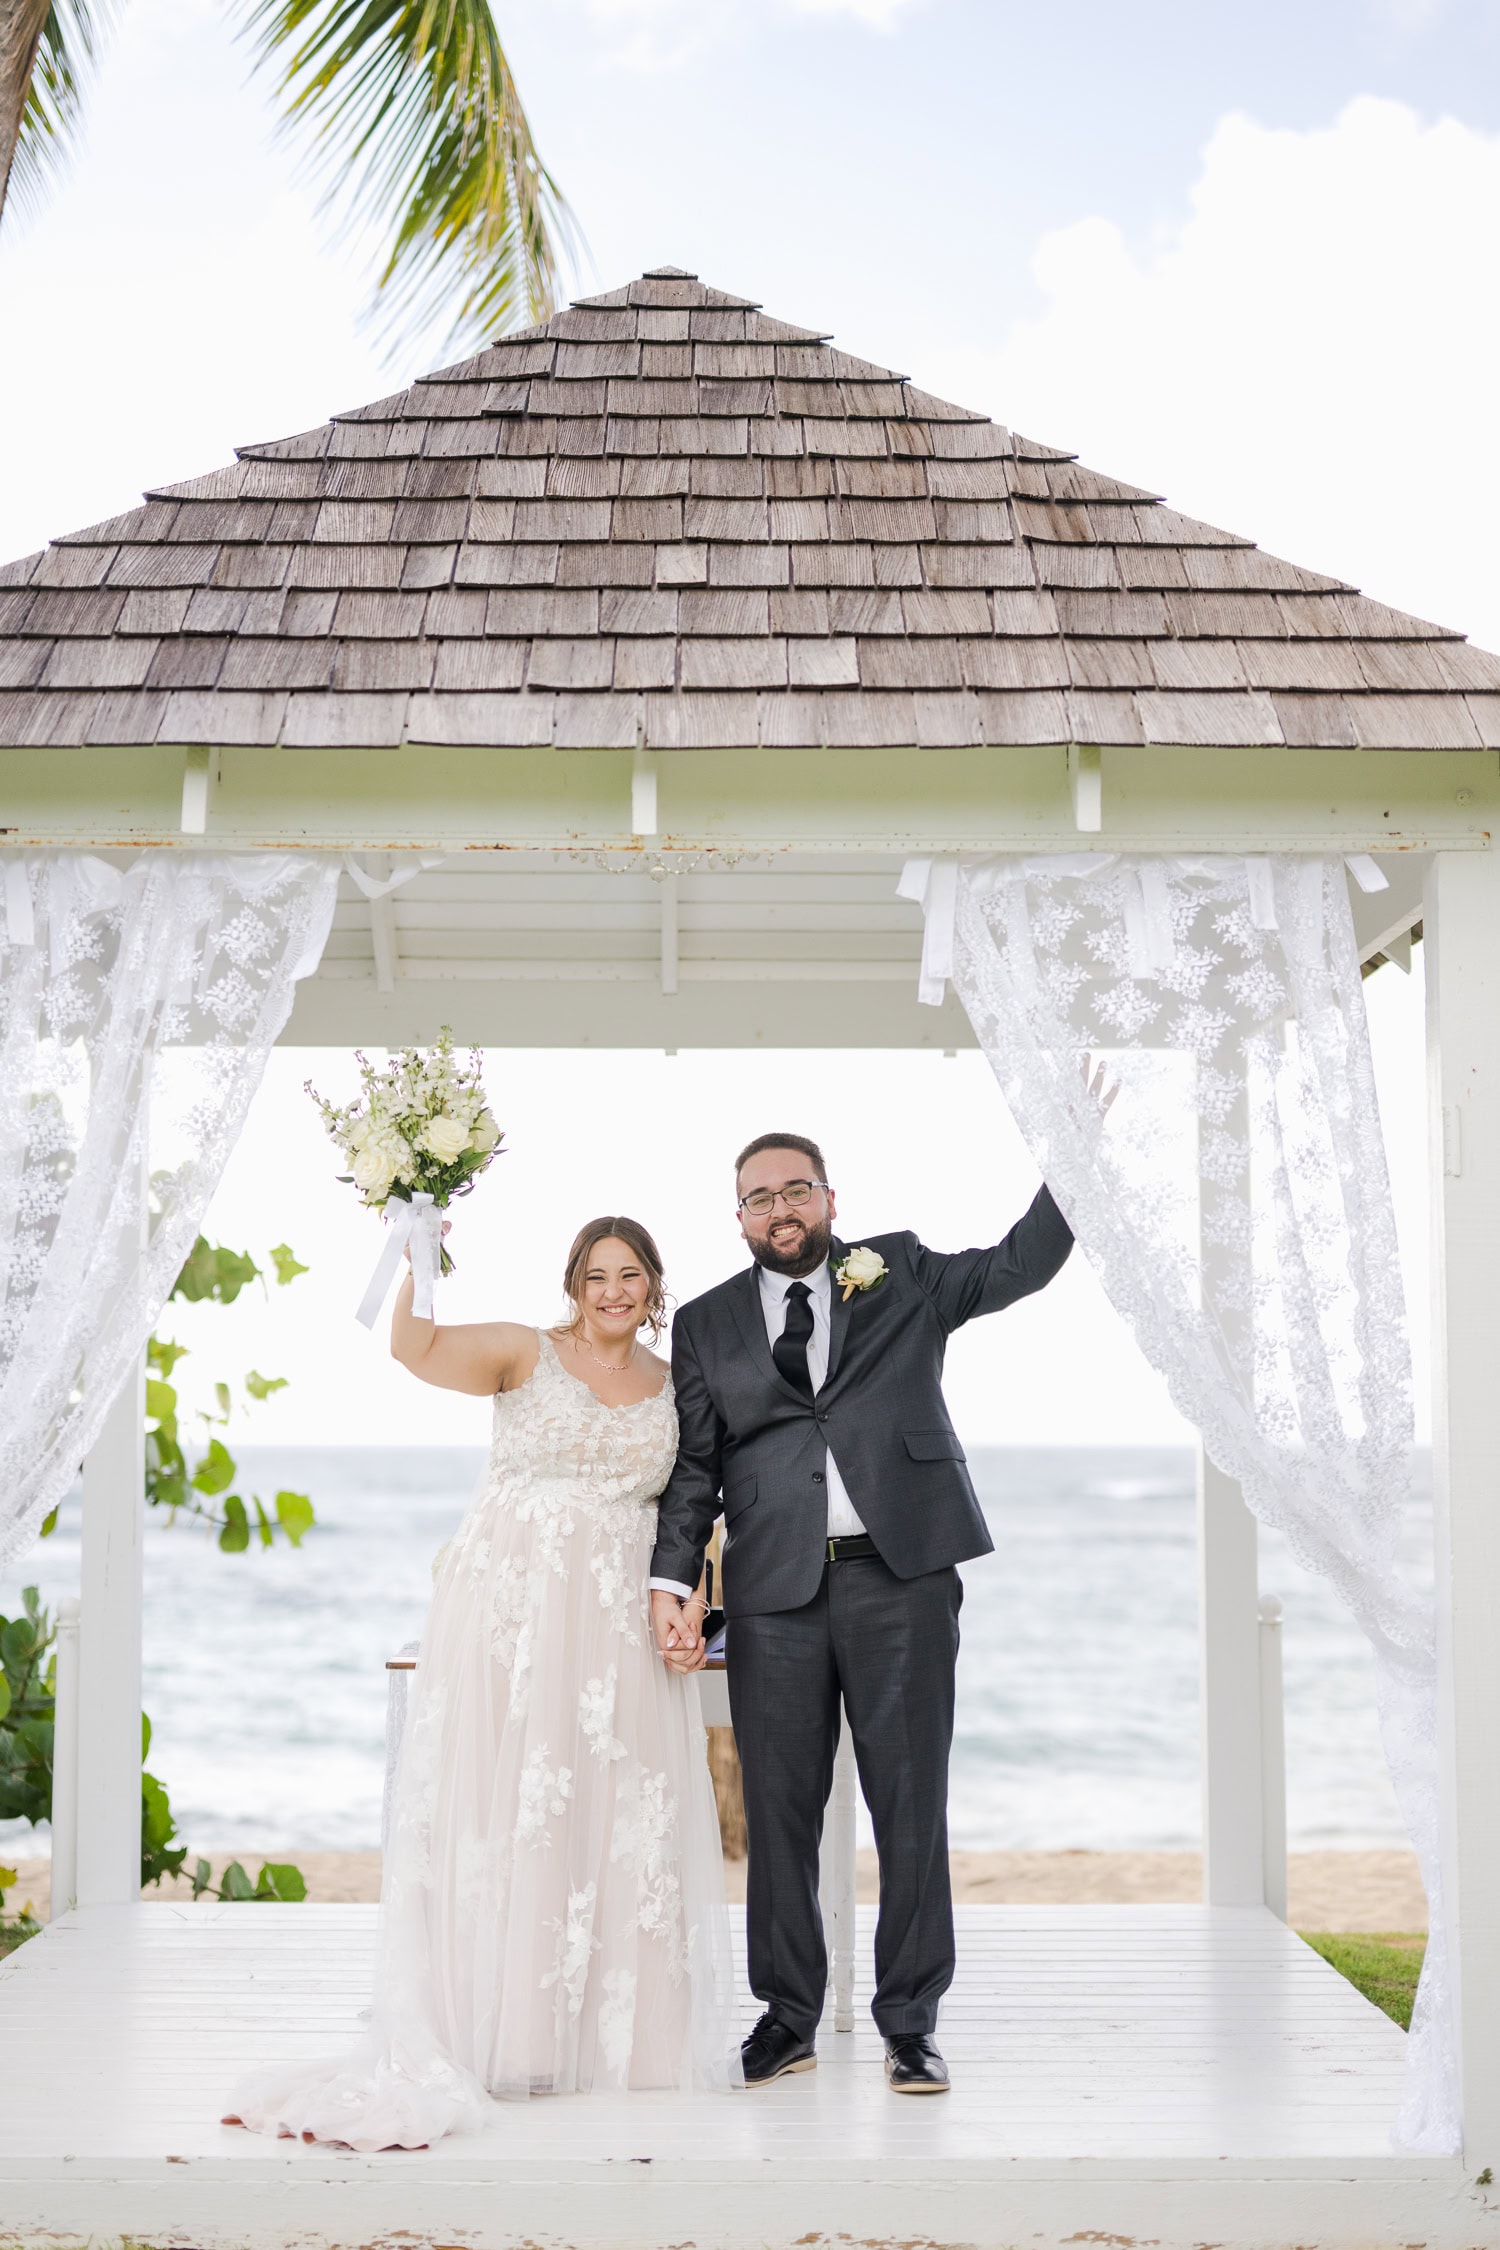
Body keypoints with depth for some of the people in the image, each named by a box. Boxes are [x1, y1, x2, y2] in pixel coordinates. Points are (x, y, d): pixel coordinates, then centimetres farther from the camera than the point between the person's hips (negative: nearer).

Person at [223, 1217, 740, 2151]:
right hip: (511, 1610, -4)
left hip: (619, 1628, 4)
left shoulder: (675, 1388, 12)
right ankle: (503, 2031, 4)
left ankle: (614, 2028, 17)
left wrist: (691, 1603, 0)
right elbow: (416, 1347, -15)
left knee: (623, 1818, 5)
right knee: (506, 1807, -3)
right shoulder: (526, 1354, 0)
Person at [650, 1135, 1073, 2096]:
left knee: (911, 1806, 2)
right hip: (775, 1590, 1)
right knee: (779, 1809, 5)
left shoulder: (901, 1275, 12)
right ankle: (790, 2016, 19)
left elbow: (1019, 1264, 2)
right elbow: (693, 1466, 10)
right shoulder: (708, 1324, 13)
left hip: (901, 1575, -1)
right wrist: (673, 1579, -2)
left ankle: (911, 2023, 13)